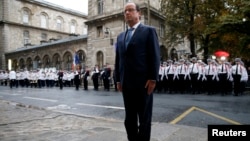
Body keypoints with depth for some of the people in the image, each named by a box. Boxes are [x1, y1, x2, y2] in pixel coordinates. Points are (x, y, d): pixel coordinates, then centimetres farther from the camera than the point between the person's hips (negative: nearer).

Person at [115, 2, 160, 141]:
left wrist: (153, 79, -13)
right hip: (126, 83, 6)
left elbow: (155, 56, -7)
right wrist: (118, 79, 10)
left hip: (143, 82, -5)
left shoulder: (149, 31, 1)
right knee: (129, 119, 14)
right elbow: (118, 59, 16)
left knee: (144, 119, 6)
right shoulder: (120, 36, 17)